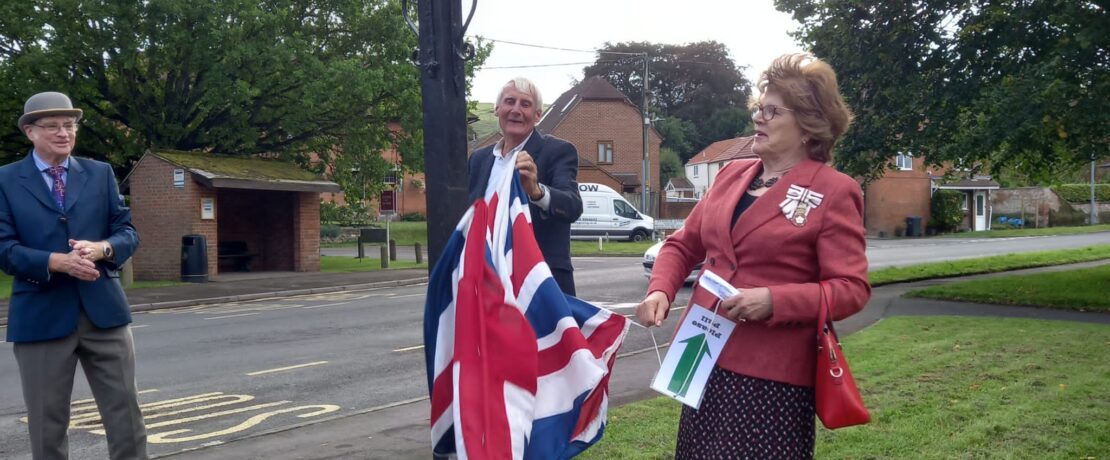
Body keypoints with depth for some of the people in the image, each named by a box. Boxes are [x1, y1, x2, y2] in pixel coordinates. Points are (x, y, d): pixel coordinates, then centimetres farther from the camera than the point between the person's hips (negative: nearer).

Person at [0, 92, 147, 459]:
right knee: (47, 427, 9)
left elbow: (127, 232, 6)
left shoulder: (101, 173, 10)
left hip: (103, 309, 2)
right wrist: (58, 262, -21)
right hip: (41, 316, -2)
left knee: (126, 418, 5)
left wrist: (100, 248, -16)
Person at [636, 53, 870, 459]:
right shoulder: (731, 174, 11)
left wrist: (773, 301, -24)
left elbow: (851, 288, -11)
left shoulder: (834, 192, -7)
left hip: (773, 374, -6)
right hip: (706, 358, 6)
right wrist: (660, 291, -4)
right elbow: (684, 244, 16)